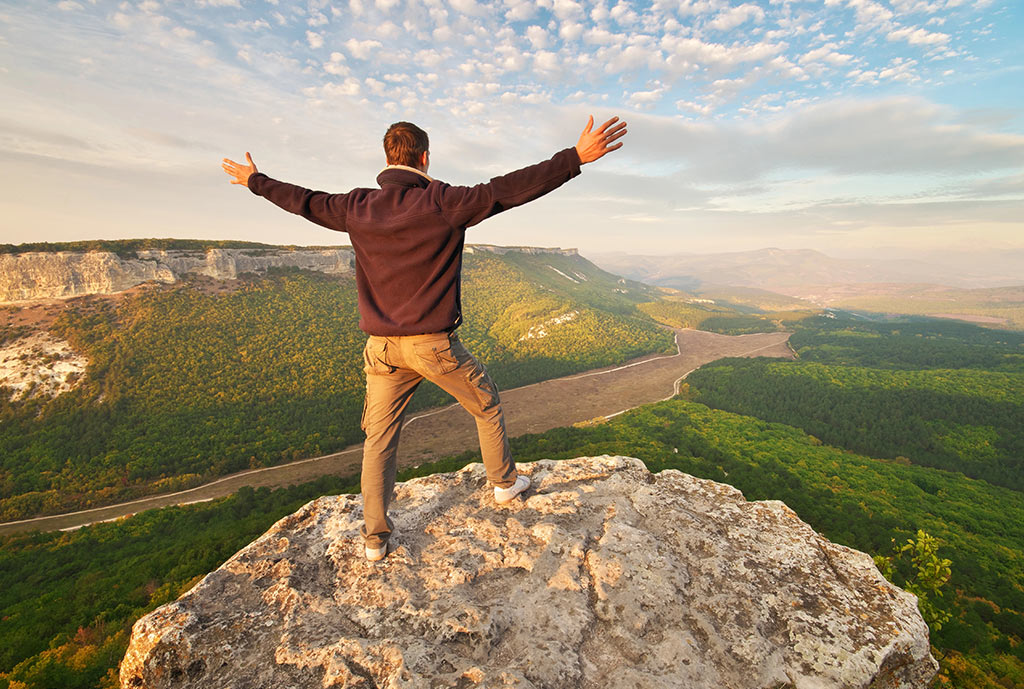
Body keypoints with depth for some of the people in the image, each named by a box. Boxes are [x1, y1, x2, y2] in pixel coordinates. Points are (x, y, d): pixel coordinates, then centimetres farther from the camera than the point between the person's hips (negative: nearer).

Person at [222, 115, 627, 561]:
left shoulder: (356, 208, 3)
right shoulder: (443, 203, -11)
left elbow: (303, 201, 18)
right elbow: (507, 190, -17)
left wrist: (255, 181, 38)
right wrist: (576, 157, -14)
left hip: (382, 348, 4)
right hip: (435, 345, -4)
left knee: (379, 438, 14)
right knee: (487, 406, 19)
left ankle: (375, 536, 23)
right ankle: (504, 483, 37)